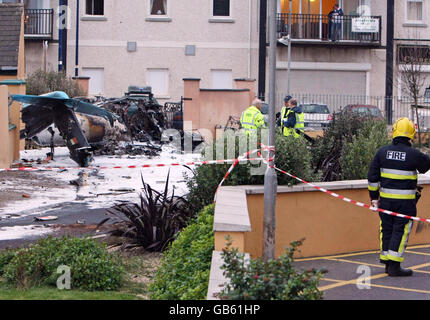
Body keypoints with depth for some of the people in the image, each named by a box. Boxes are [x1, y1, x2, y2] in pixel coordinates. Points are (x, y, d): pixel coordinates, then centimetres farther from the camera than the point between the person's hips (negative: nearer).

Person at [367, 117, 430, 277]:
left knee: (386, 229, 13)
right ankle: (394, 265, -2)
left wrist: (374, 197, 14)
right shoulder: (414, 155, -11)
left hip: (385, 199, 4)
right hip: (405, 202, -4)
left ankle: (387, 263, 20)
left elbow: (372, 177, 5)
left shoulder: (382, 152, 1)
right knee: (401, 231, 1)